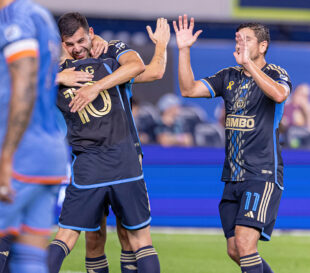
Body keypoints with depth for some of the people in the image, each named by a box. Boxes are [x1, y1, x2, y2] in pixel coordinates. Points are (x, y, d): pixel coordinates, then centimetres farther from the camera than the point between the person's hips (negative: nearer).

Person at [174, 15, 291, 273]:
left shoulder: (275, 74, -5)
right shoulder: (229, 76, 13)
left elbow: (279, 94, -28)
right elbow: (189, 89, 5)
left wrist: (248, 63, -36)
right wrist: (184, 50, -3)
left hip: (263, 175, -7)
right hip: (233, 177, 7)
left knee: (244, 242, -21)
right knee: (234, 250, 6)